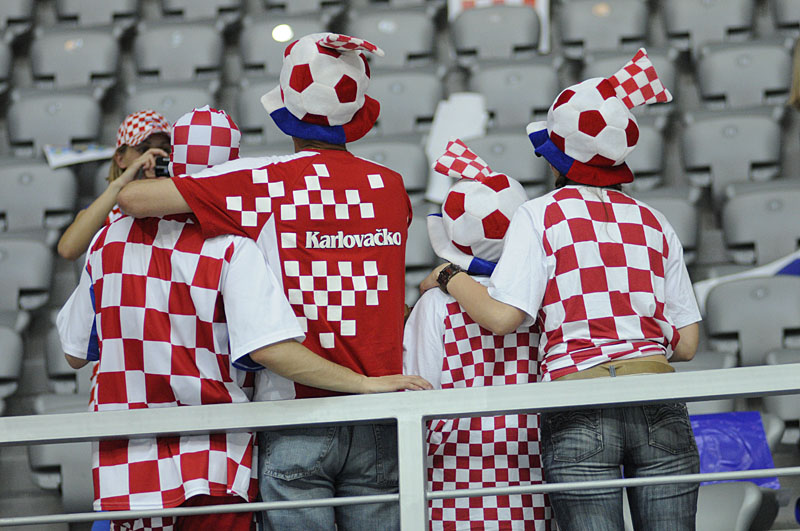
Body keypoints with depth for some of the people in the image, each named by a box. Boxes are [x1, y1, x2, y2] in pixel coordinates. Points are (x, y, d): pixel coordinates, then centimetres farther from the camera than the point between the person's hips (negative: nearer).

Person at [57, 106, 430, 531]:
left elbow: (75, 354, 12)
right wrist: (367, 383, -19)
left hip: (123, 475, 4)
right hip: (210, 472, -4)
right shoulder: (230, 249, -10)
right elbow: (269, 348, -24)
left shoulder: (109, 240, 4)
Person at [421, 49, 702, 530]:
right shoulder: (653, 223, 14)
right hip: (657, 399, 3)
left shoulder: (542, 216, 2)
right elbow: (686, 343, 11)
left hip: (578, 408, -3)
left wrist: (449, 277, 8)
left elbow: (503, 316, -9)